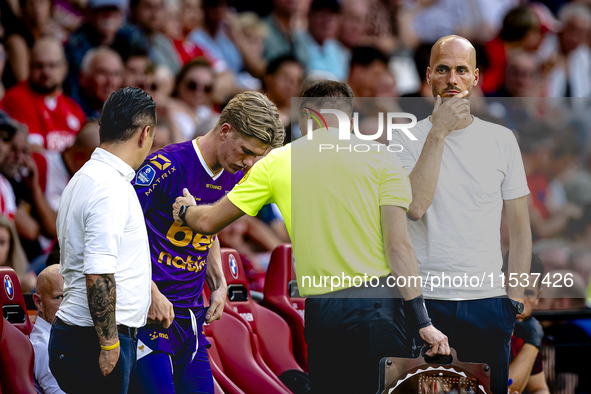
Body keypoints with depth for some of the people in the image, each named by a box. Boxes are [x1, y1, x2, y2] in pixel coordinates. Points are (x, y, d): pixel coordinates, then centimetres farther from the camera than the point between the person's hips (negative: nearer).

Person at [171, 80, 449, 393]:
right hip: (375, 303, -3)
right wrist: (423, 322, -3)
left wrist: (185, 211, 39)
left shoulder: (277, 161, 10)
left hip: (318, 309, 3)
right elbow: (397, 247, -5)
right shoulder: (379, 158, 2)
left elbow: (209, 221, 16)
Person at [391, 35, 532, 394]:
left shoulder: (501, 140, 7)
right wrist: (439, 132, -16)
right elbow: (415, 206, -17)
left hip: (487, 299, 2)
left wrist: (515, 297, 2)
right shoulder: (407, 140, 2)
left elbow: (520, 226, 10)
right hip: (424, 299, -2)